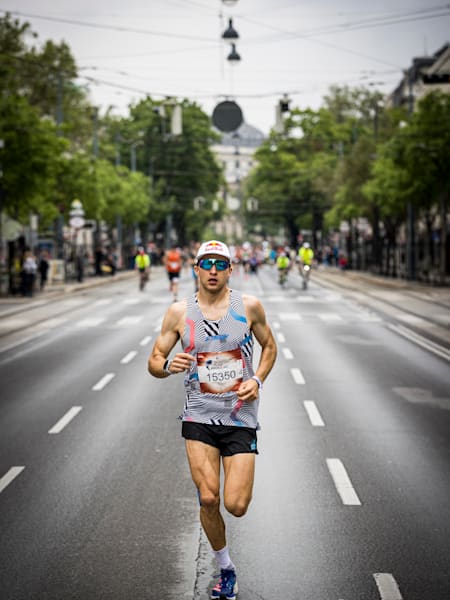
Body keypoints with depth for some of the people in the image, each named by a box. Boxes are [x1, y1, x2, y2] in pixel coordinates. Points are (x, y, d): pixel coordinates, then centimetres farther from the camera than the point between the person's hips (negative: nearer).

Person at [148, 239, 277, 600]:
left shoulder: (249, 306, -1)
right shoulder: (179, 312, -1)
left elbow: (269, 347, 14)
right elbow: (154, 362, 4)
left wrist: (257, 380, -3)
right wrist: (167, 365, -20)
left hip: (241, 418, 0)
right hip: (199, 417, 0)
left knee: (236, 506, -8)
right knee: (208, 499, -10)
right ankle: (226, 570, 15)